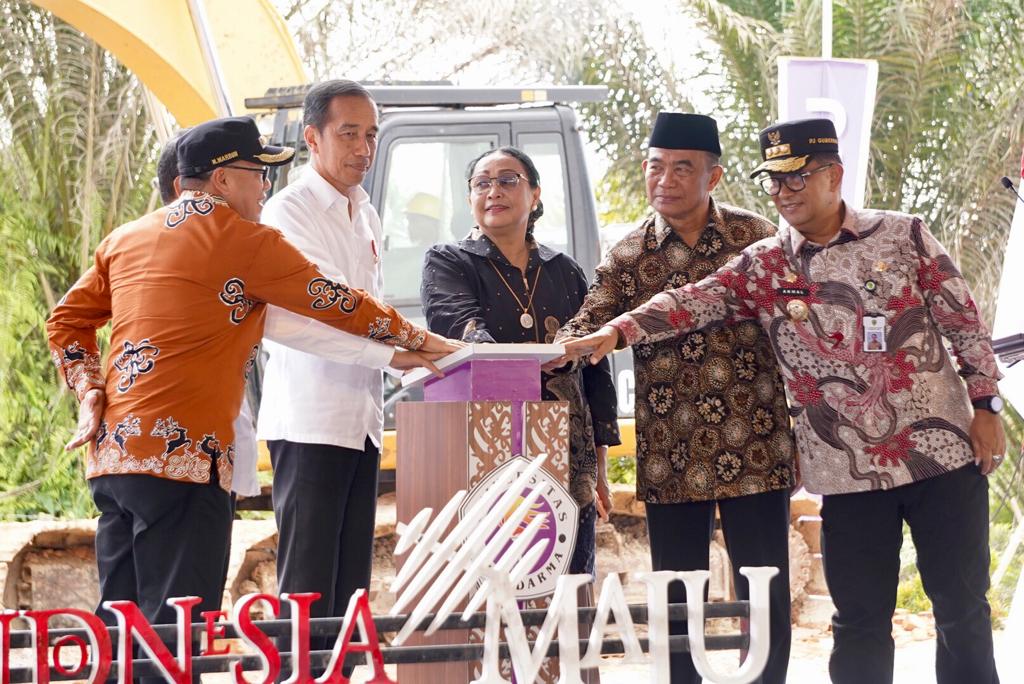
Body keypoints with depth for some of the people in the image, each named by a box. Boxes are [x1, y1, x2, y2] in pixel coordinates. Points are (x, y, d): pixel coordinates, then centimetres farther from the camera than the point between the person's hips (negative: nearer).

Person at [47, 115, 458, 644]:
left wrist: (89, 393, 11)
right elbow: (335, 303, 2)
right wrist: (420, 340, 13)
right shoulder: (242, 239, -3)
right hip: (181, 454, -8)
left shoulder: (126, 239, 18)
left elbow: (67, 321, 19)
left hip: (110, 455, 8)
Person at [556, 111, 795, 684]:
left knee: (765, 594, 2)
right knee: (677, 600, 5)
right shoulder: (627, 259, 5)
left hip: (755, 449, -1)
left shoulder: (756, 238, 3)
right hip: (672, 459, 1)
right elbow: (585, 333, -5)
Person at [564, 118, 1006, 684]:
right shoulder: (763, 268, 4)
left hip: (943, 451, -1)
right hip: (850, 472, 1)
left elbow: (964, 324, 3)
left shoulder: (905, 236, 1)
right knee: (860, 619, 3)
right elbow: (691, 304, -7)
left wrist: (985, 407, -1)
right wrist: (617, 331, -21)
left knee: (962, 605, 6)